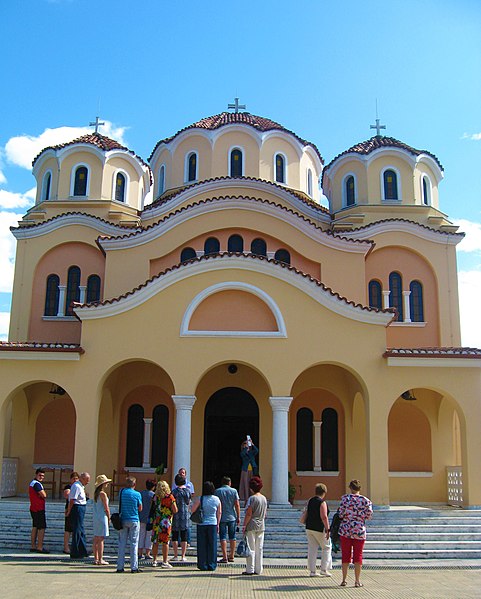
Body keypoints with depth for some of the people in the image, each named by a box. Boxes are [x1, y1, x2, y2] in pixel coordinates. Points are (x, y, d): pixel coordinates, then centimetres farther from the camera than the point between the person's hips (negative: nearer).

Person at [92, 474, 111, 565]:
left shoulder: (95, 493, 11)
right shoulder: (103, 494, -14)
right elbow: (106, 508, -14)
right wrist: (109, 518, -2)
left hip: (96, 517, 8)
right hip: (102, 517, -8)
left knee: (96, 539, 10)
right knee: (101, 539, -5)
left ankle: (96, 559, 15)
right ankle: (100, 560, -4)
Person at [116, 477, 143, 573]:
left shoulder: (121, 492, 1)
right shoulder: (137, 494, -6)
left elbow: (120, 505, 11)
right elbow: (140, 509, 2)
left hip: (123, 520, 3)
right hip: (134, 520, -3)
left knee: (122, 544, 7)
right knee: (134, 544, 2)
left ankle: (120, 567, 8)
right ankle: (134, 567, 2)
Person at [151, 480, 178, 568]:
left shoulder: (156, 497, 2)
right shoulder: (170, 497, -7)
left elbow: (153, 509, 8)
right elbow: (175, 510, -7)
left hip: (156, 521, 3)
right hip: (166, 522, -3)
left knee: (155, 542, 11)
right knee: (165, 542, 2)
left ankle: (154, 561, 20)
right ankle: (165, 562, 4)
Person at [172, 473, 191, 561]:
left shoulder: (175, 491, -10)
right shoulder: (188, 491, 2)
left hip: (176, 515, -3)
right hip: (185, 515, 3)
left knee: (175, 536, 7)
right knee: (184, 537, 6)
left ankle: (175, 555, 8)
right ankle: (183, 556, 6)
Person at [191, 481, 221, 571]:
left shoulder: (200, 499, -9)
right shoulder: (217, 499, -2)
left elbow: (192, 510, -8)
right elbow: (219, 513, 6)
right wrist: (218, 524, 16)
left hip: (201, 524, -1)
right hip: (213, 524, 2)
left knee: (202, 545, 7)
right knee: (212, 545, 9)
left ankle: (202, 565, 10)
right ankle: (212, 565, 12)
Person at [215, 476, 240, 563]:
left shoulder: (217, 491, -2)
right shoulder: (234, 491, 2)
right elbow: (237, 504, -2)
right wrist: (238, 517, 3)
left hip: (222, 517, -2)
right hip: (232, 517, 2)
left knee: (223, 537, -1)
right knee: (232, 537, 12)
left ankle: (225, 557, -6)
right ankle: (231, 556, 18)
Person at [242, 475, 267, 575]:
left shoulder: (252, 498, -13)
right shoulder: (264, 498, 9)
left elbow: (248, 514, -16)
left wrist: (244, 525, -11)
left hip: (251, 526, -7)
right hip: (261, 526, 7)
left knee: (251, 548, -1)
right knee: (259, 549, 10)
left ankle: (250, 569, 2)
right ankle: (258, 569, 14)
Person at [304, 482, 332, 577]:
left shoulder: (310, 501, 8)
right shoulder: (322, 502, -14)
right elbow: (324, 517, -21)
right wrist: (327, 529, -18)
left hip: (309, 528, 7)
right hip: (319, 529, -6)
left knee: (312, 549, 9)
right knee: (326, 548, 9)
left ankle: (312, 571, 10)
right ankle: (324, 569, 7)